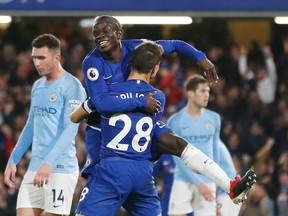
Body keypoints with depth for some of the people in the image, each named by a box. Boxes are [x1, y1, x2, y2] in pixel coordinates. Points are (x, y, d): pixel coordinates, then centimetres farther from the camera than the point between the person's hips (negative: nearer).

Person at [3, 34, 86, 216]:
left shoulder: (72, 86, -9)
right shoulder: (37, 86, 16)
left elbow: (71, 129, -17)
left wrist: (48, 163, -25)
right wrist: (13, 161, 20)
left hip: (61, 168, -7)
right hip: (34, 168, 7)